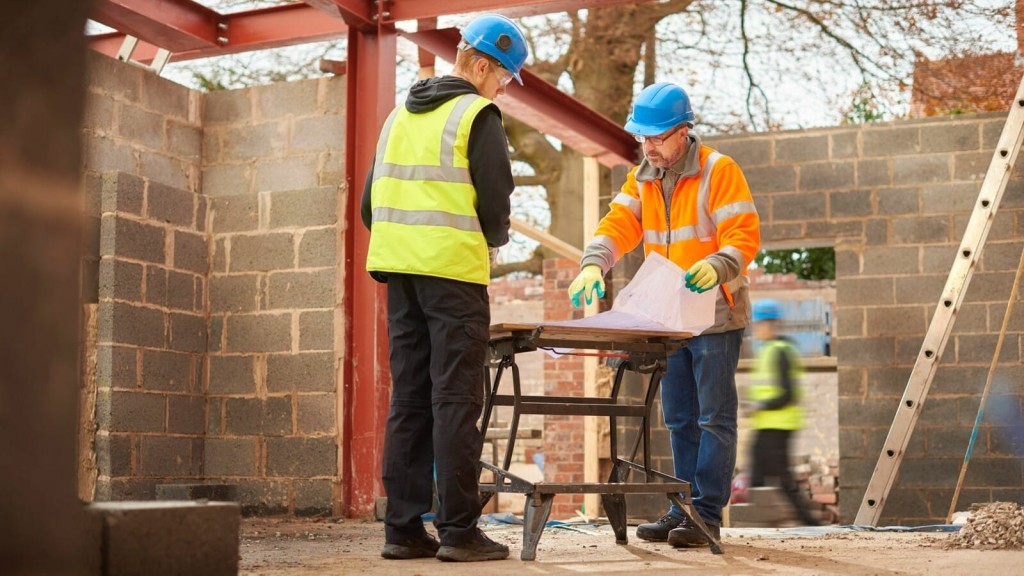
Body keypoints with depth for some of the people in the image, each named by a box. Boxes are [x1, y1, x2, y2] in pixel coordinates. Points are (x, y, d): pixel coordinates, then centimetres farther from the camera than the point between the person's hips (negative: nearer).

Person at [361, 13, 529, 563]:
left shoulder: (401, 114, 18)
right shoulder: (477, 115, -5)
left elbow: (371, 201, 17)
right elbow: (495, 203, -9)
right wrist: (493, 241, 11)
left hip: (398, 269, 7)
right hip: (453, 270, -7)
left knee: (408, 399, 9)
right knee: (456, 402, -4)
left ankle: (402, 528, 10)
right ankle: (458, 531, -3)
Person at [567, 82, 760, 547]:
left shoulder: (719, 171, -10)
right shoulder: (642, 179, 10)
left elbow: (744, 234, -16)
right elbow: (617, 226, 0)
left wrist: (716, 268, -35)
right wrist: (593, 264, -19)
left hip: (715, 315, -7)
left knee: (714, 418, -2)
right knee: (679, 419, 12)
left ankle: (707, 513, 2)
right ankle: (682, 509, 19)